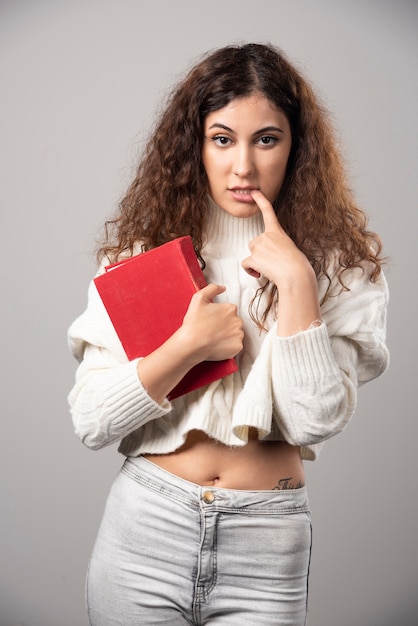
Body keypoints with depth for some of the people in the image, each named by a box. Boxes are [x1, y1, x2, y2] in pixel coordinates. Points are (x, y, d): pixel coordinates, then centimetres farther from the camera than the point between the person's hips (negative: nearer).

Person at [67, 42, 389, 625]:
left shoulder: (337, 260, -3)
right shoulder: (148, 244, -1)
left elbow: (315, 420, -14)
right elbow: (91, 421, -6)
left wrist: (296, 280, -18)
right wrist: (189, 345, -16)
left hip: (268, 543, 0)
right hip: (145, 527, 1)